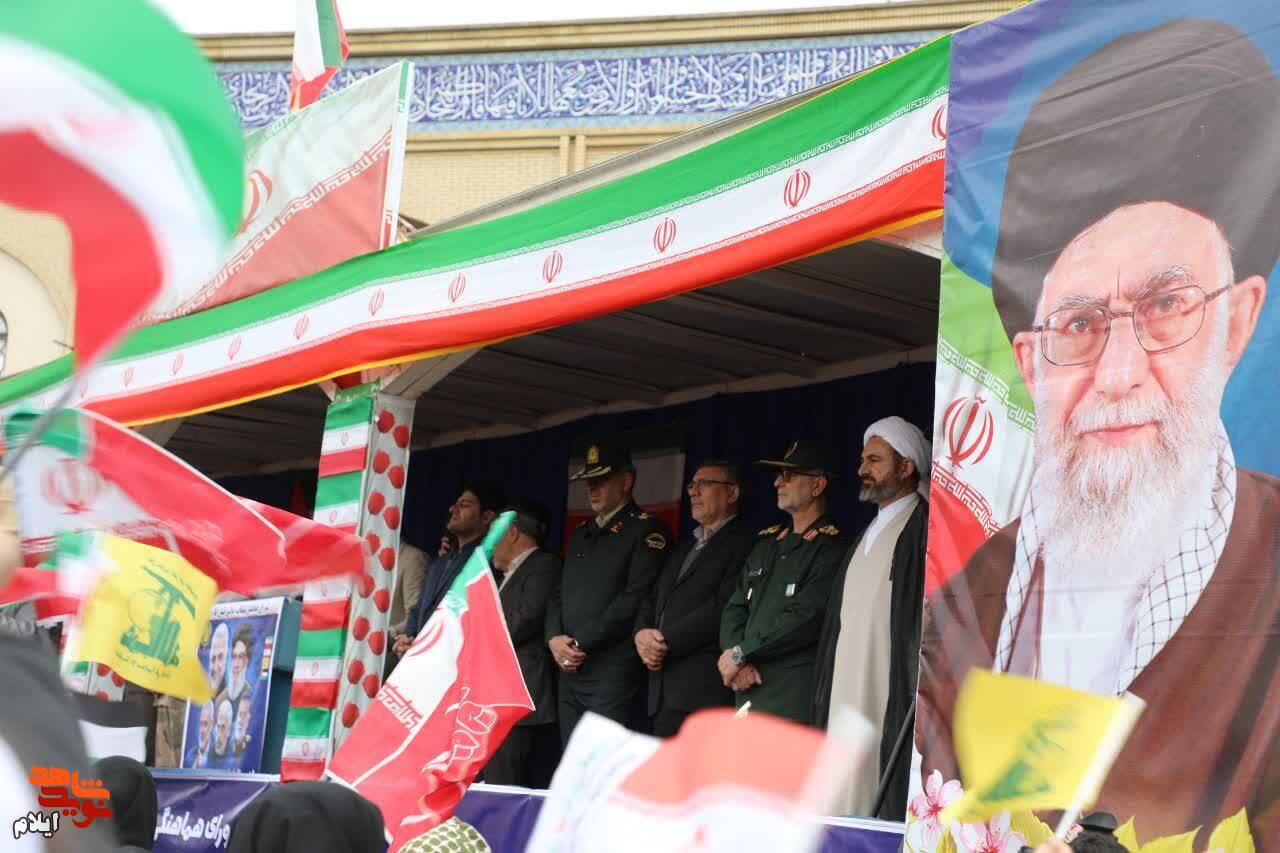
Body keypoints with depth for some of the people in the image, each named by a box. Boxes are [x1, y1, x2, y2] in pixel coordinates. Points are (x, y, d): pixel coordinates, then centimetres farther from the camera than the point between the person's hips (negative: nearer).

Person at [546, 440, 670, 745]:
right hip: (569, 671, 8)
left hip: (612, 673, -7)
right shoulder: (581, 534, 22)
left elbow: (635, 599, -14)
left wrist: (580, 642, -13)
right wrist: (554, 638, 0)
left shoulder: (646, 531, -4)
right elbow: (559, 593, 21)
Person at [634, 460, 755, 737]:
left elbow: (723, 607, -14)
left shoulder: (745, 543, -3)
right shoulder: (683, 547, 25)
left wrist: (666, 642, -12)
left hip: (708, 688, -8)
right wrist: (642, 634, -1)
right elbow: (651, 601, 21)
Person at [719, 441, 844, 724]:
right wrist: (735, 659, -4)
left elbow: (804, 618, -16)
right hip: (748, 694, 7)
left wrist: (740, 654, -9)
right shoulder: (767, 541, 18)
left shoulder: (831, 546, -7)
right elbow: (735, 608, 15)